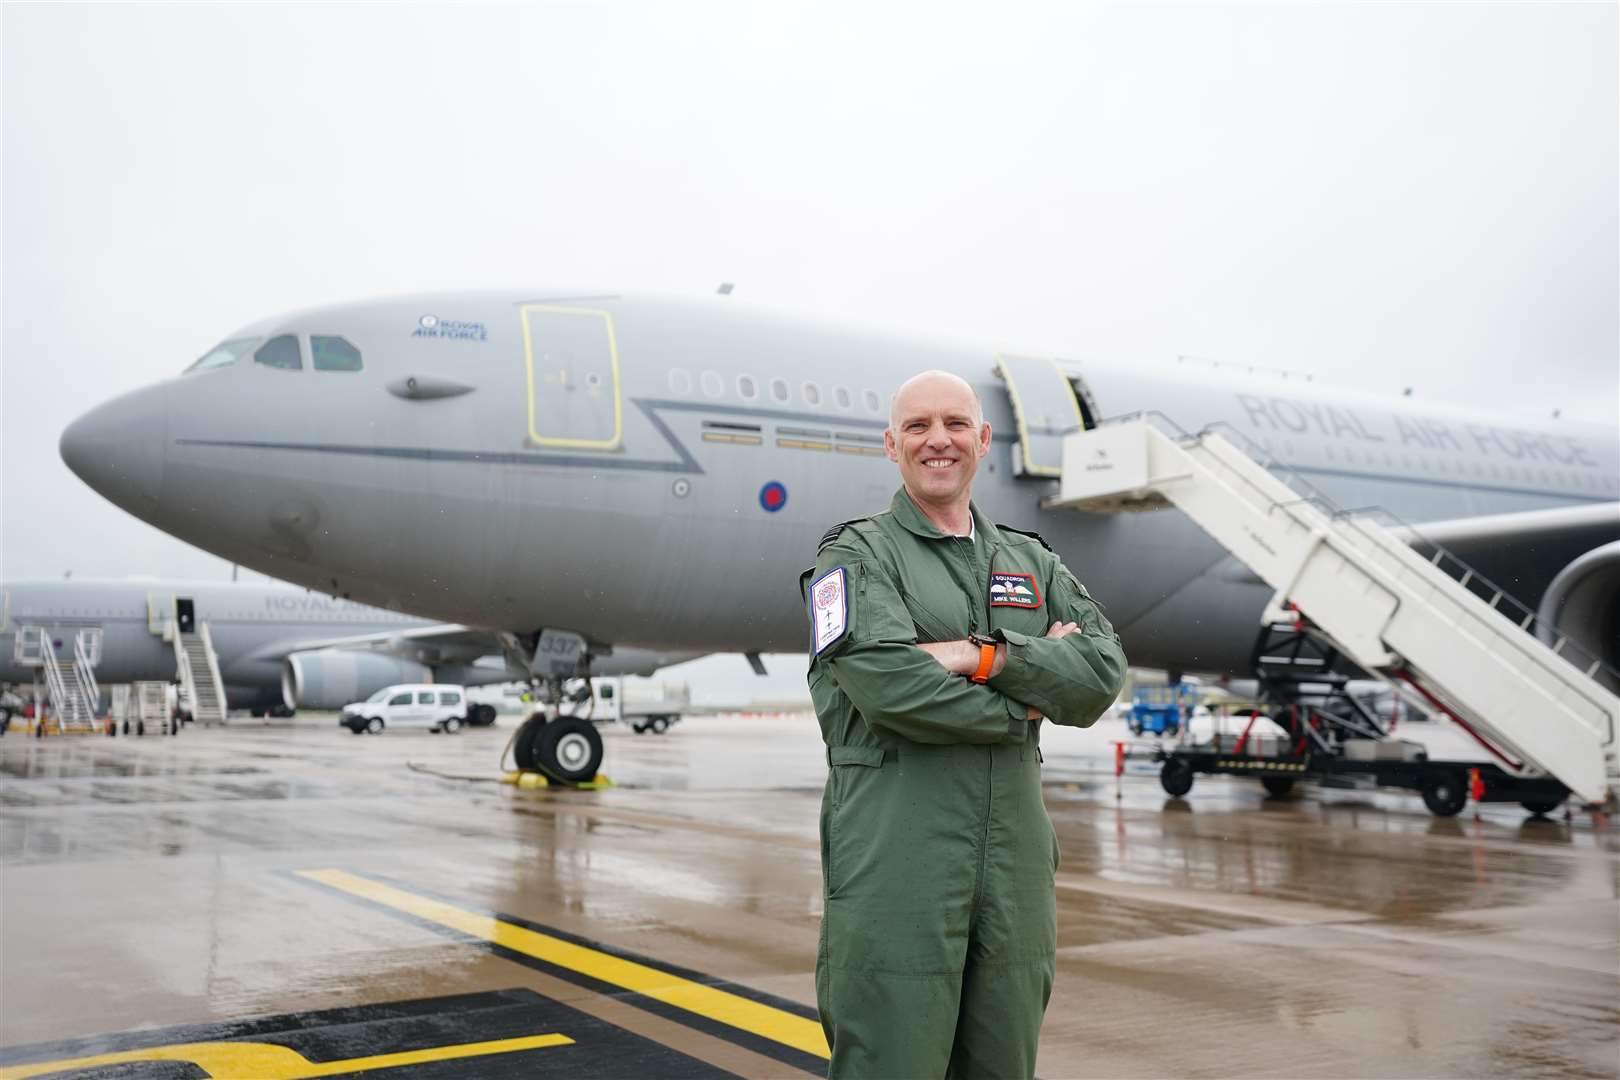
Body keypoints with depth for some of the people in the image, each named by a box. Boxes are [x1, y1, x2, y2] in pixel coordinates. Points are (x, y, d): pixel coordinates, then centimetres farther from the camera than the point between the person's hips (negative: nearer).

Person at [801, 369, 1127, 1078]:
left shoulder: (1032, 562, 17)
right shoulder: (855, 555, 1)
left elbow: (1103, 672, 1)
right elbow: (889, 686, -16)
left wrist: (988, 656, -13)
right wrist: (1022, 705, -5)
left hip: (1015, 857, 5)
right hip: (895, 857, -5)